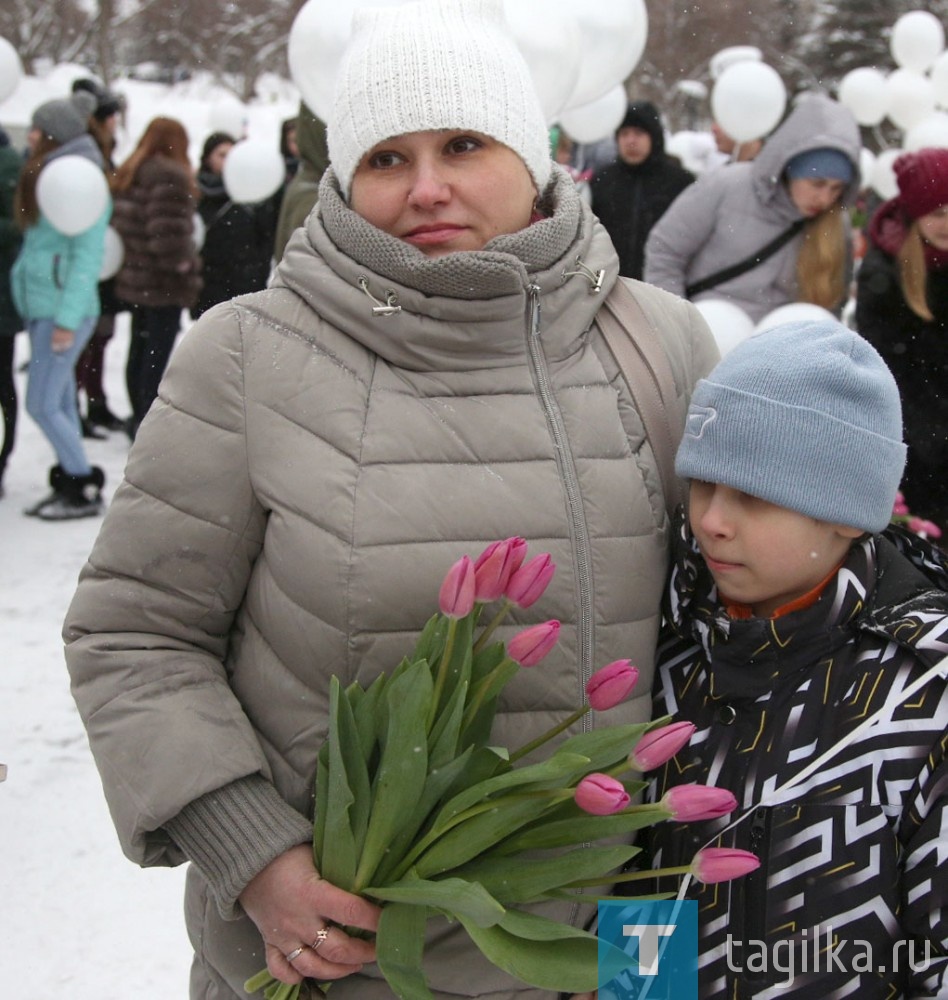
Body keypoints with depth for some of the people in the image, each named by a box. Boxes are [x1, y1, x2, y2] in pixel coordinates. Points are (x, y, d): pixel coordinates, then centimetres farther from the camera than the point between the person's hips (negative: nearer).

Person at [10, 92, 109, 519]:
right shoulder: (43, 176, 14)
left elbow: (88, 253, -16)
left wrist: (68, 317, -19)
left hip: (65, 309, -9)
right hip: (40, 306, 9)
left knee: (42, 404, -7)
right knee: (60, 403, 12)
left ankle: (85, 489, 3)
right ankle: (68, 485, 19)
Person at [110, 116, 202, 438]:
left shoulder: (127, 174, 12)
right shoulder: (170, 175, -16)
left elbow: (121, 223, 13)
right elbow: (169, 231, -23)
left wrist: (131, 258, 13)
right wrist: (183, 267, -12)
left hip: (134, 277, 9)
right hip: (163, 282, -9)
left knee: (139, 348, 17)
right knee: (158, 351, -4)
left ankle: (138, 417, 27)